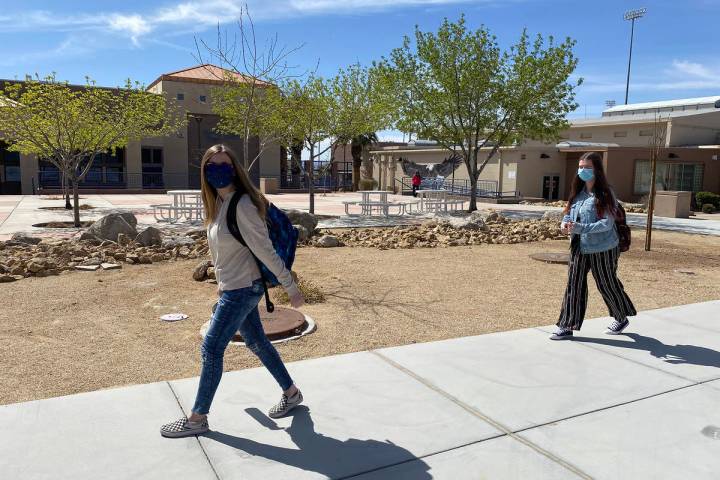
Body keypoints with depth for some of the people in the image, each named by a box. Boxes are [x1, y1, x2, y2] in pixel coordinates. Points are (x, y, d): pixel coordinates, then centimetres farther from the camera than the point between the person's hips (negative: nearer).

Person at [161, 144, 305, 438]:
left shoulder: (242, 205, -21)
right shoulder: (217, 202, 5)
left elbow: (266, 250, -21)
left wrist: (291, 287, -16)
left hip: (242, 290, -9)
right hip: (234, 288, 9)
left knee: (211, 350, -1)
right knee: (256, 342, 18)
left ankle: (197, 419, 16)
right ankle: (291, 393, 34)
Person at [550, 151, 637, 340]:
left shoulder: (605, 194, -13)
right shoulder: (578, 192, 6)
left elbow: (607, 223, -20)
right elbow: (569, 213, 12)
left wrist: (580, 228, -30)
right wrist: (565, 223, -12)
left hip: (602, 249, -5)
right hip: (579, 248, 5)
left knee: (607, 285, 11)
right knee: (574, 285, 3)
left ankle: (621, 319, 35)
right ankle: (567, 326, 9)